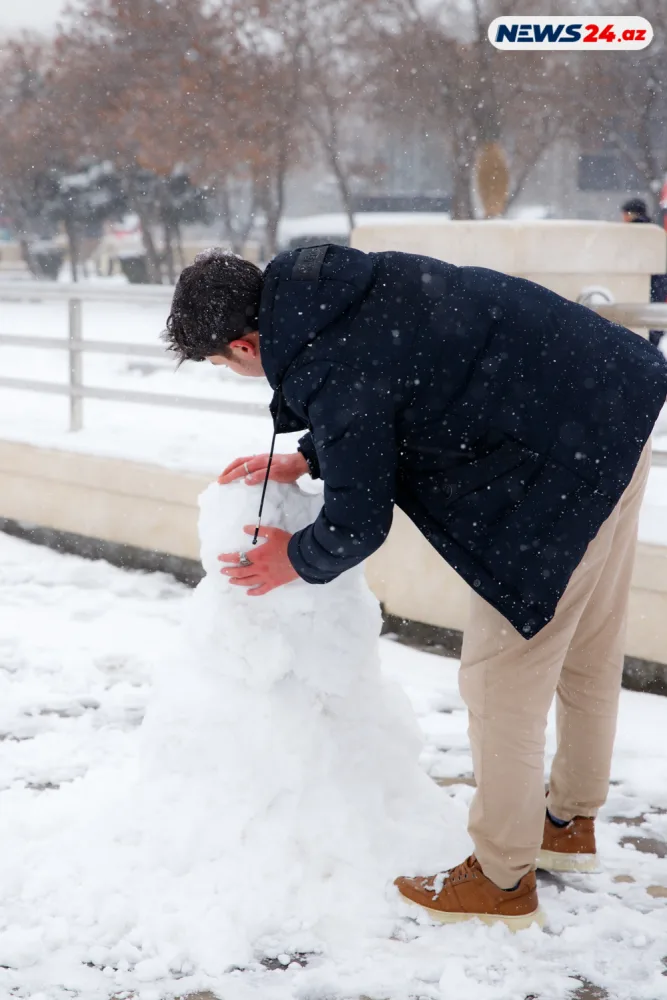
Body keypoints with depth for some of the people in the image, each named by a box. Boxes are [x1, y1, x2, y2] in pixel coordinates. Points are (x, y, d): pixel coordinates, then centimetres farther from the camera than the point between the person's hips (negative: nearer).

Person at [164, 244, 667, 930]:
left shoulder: (332, 374, -23)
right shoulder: (324, 282, 4)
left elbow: (357, 523, -14)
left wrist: (296, 560, 6)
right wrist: (305, 460, 19)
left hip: (566, 468, -10)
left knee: (503, 674, -1)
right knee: (588, 647, 22)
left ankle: (502, 879, 12)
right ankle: (572, 821, 41)